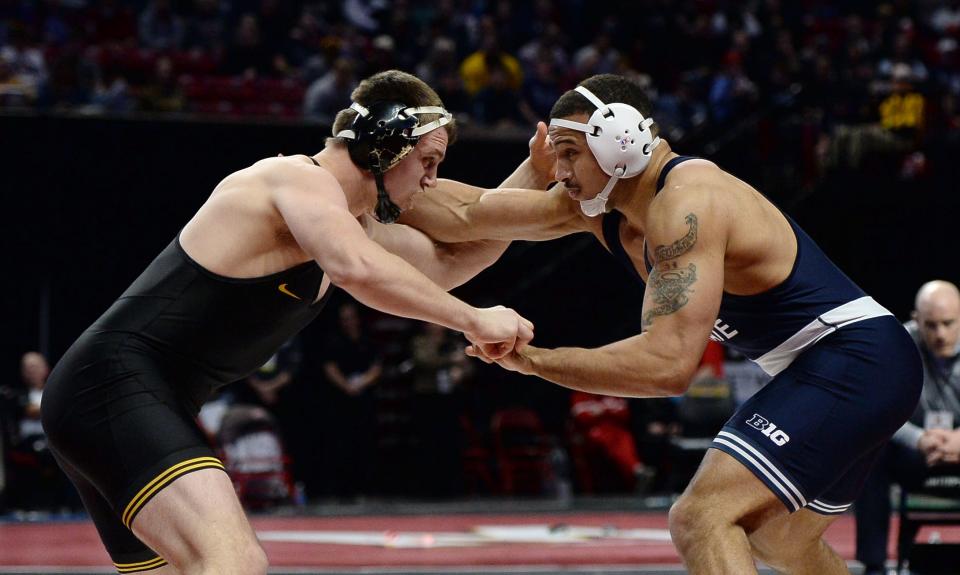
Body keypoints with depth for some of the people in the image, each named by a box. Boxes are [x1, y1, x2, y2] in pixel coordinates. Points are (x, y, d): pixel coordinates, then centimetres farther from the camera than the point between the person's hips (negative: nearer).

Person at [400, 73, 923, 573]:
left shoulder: (685, 203, -23)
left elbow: (667, 364, -30)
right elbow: (467, 214, 5)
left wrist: (533, 359, -24)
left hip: (854, 359, -11)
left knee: (701, 522, -22)